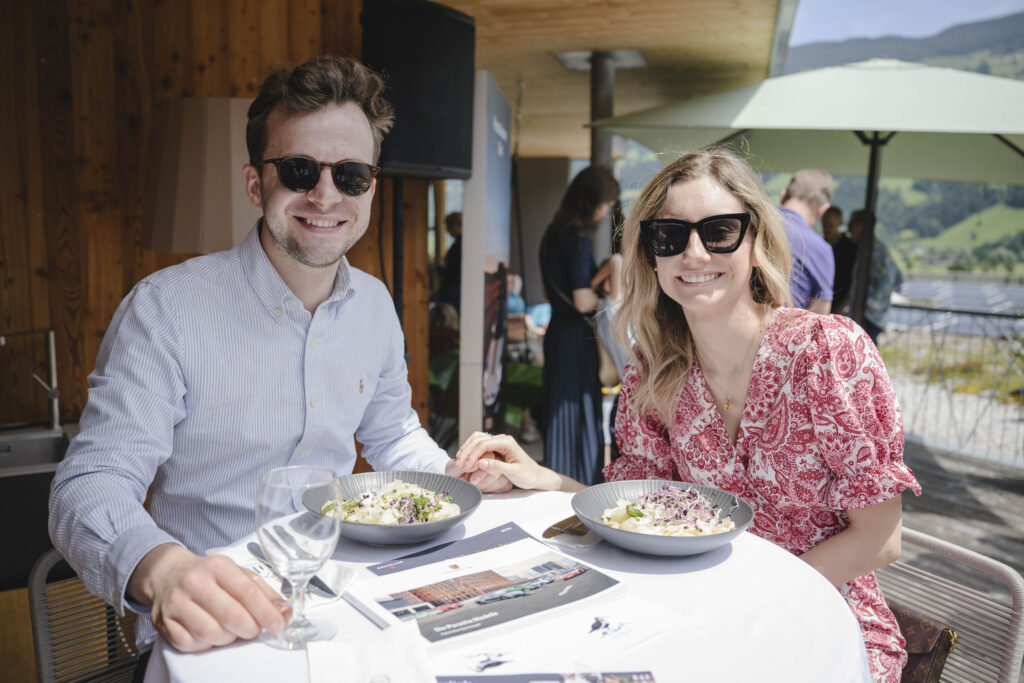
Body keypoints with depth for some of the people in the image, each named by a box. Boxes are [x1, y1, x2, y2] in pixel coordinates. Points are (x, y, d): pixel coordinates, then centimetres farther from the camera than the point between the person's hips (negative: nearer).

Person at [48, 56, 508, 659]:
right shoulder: (165, 309, -15)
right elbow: (89, 487, -19)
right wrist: (161, 570, -39)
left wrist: (452, 474, -3)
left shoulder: (376, 305, 3)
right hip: (209, 633, -3)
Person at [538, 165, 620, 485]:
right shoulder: (578, 240, -18)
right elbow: (583, 302, -22)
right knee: (583, 414, 0)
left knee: (560, 415, 15)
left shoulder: (553, 234, 11)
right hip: (577, 338, -9)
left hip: (556, 333, 9)